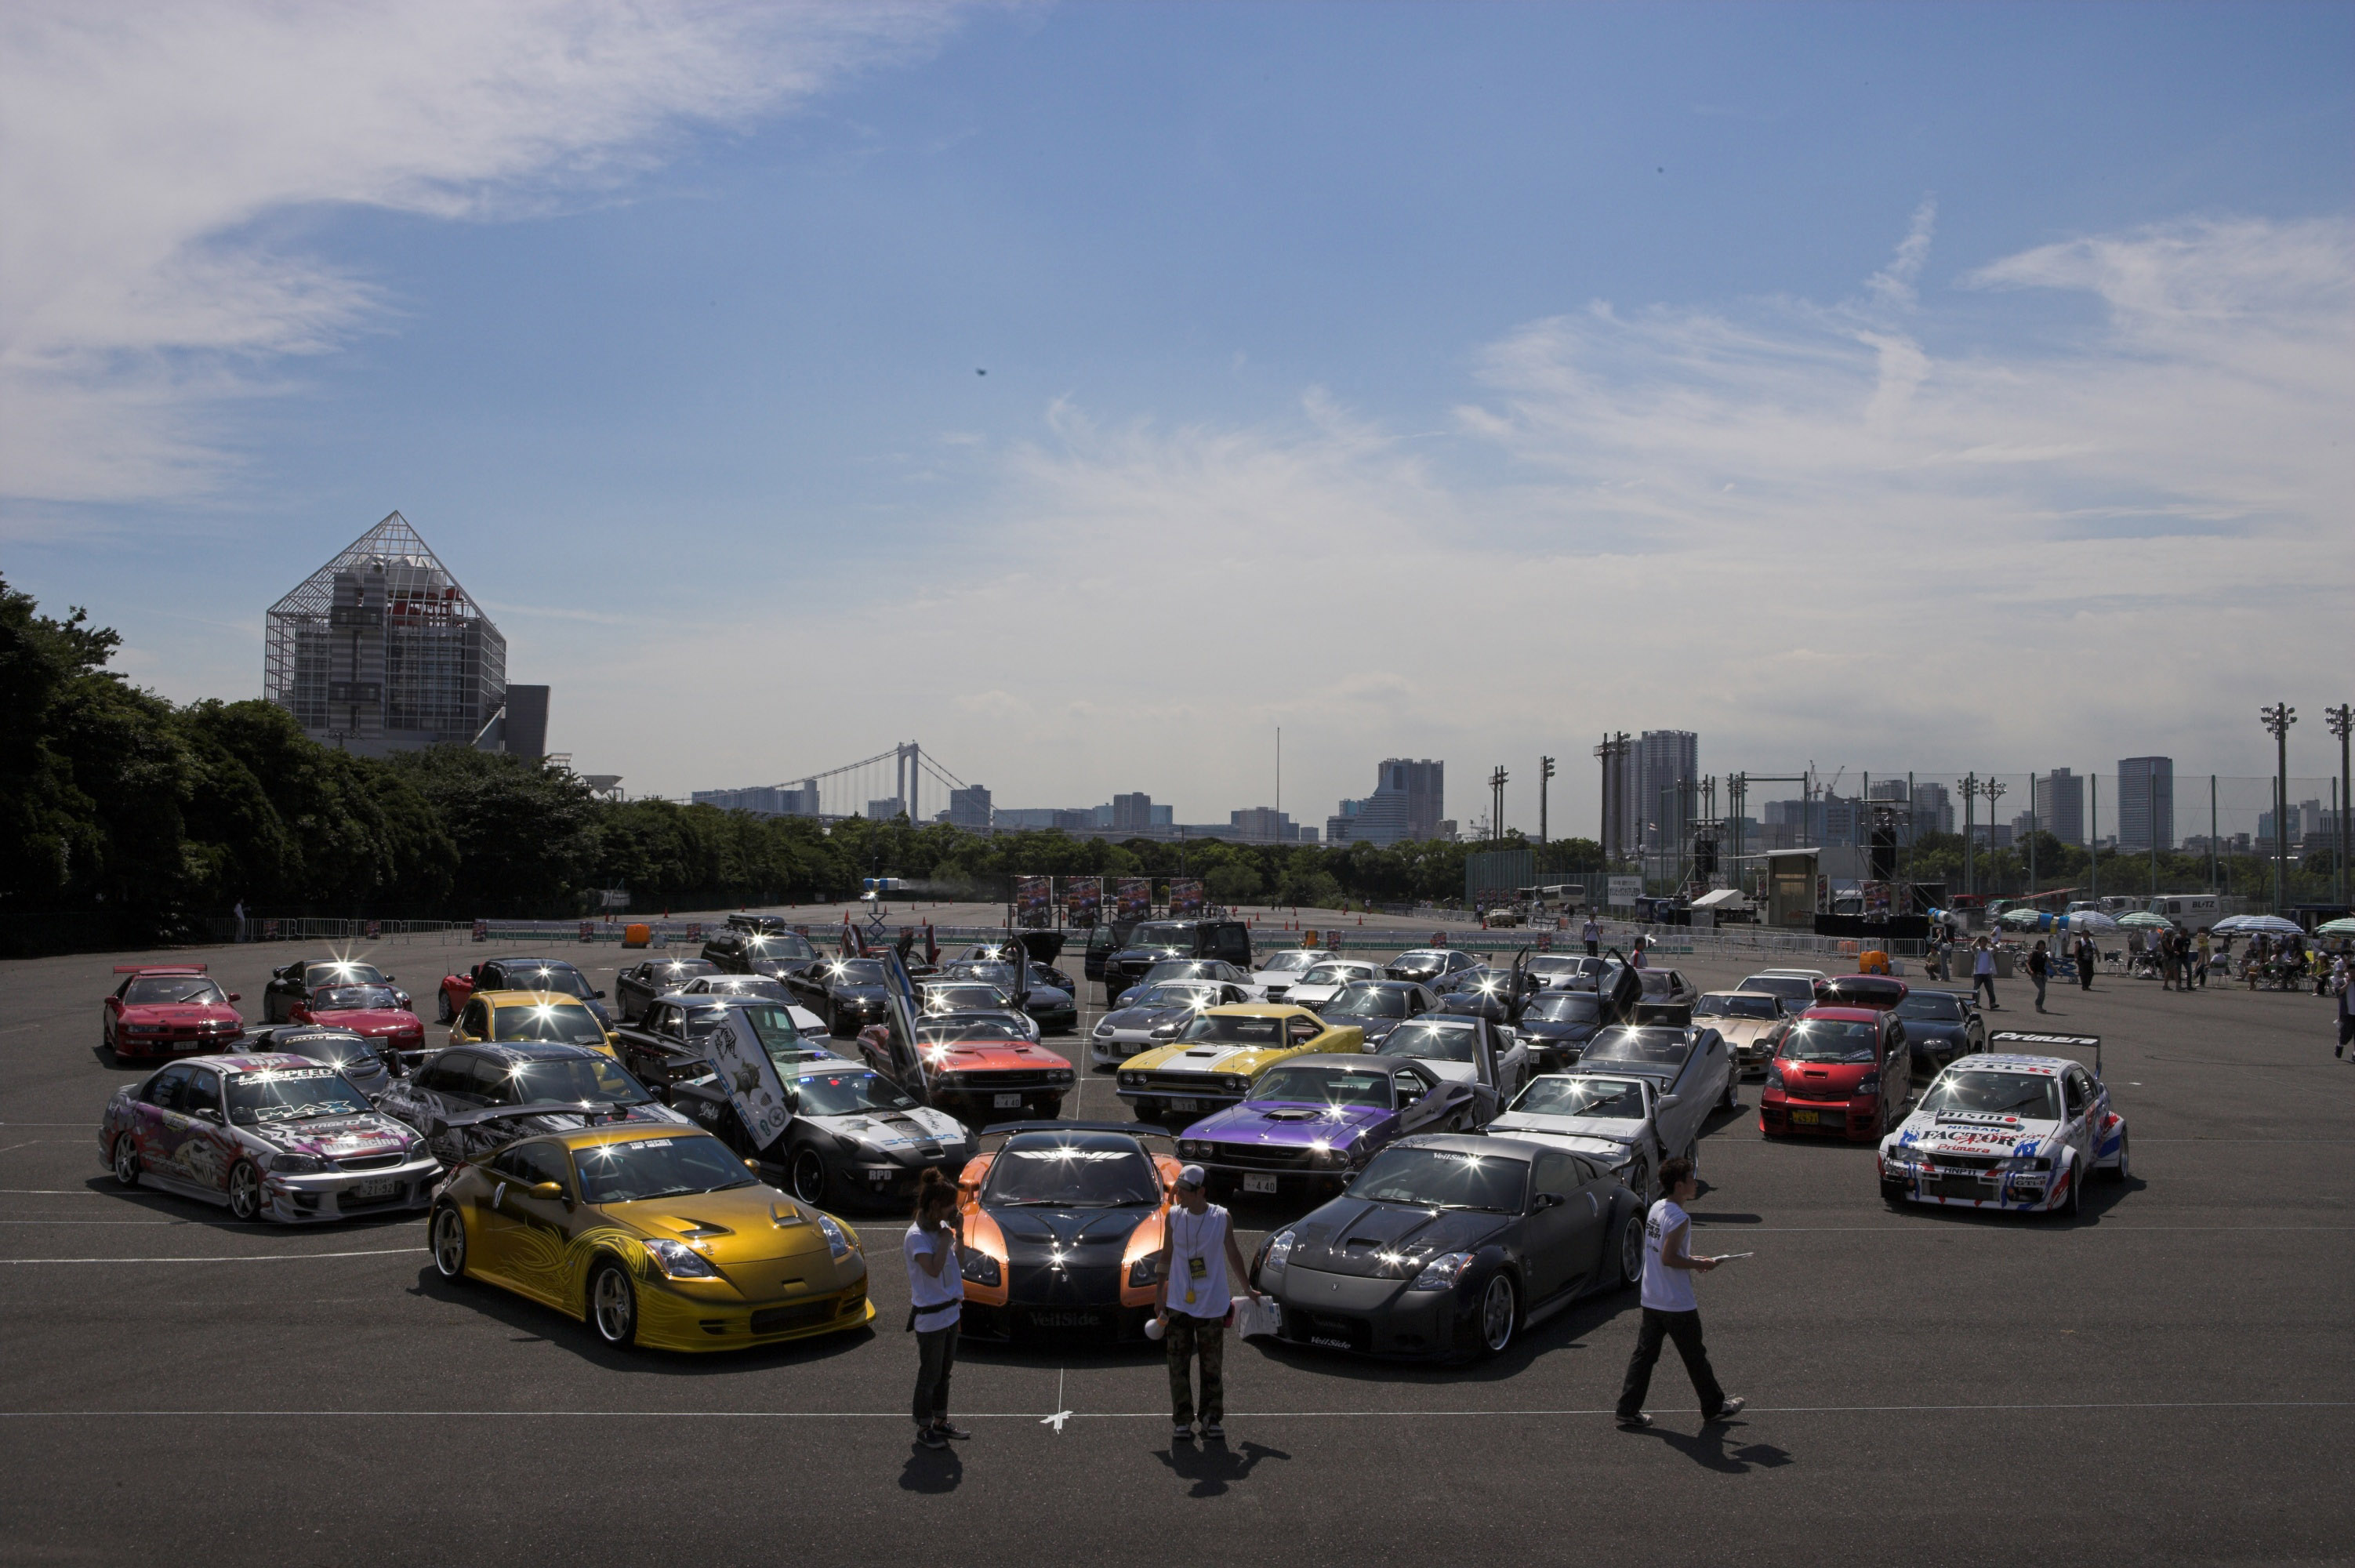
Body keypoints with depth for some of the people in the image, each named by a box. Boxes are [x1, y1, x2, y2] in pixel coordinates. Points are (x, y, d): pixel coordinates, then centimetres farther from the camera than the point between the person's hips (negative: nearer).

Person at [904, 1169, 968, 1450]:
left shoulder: (940, 1228, 5)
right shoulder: (916, 1235, -20)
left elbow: (957, 1262, 15)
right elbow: (933, 1269, -33)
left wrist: (957, 1232, 2)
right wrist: (945, 1238, -24)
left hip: (949, 1310, 8)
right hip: (929, 1316, -8)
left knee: (944, 1371, 18)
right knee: (930, 1375, 4)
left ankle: (940, 1422, 31)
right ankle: (924, 1429, 17)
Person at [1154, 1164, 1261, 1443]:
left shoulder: (1222, 1218, -5)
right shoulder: (1174, 1216, -1)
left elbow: (1233, 1255, 8)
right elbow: (1167, 1256, 7)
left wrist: (1248, 1290, 14)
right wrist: (1159, 1297, 8)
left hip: (1212, 1305, -1)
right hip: (1178, 1304, 1)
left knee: (1212, 1366, 5)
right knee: (1178, 1366, 4)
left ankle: (1212, 1420, 16)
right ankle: (1182, 1421, 13)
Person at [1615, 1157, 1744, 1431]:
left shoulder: (1656, 1208, 6)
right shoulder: (1679, 1218, -21)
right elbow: (1668, 1258, -25)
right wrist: (1700, 1264, -13)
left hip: (1651, 1300, 8)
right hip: (1678, 1305, -8)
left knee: (1645, 1353, 9)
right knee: (1695, 1357, 10)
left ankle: (1628, 1411, 9)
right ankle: (1714, 1406, 27)